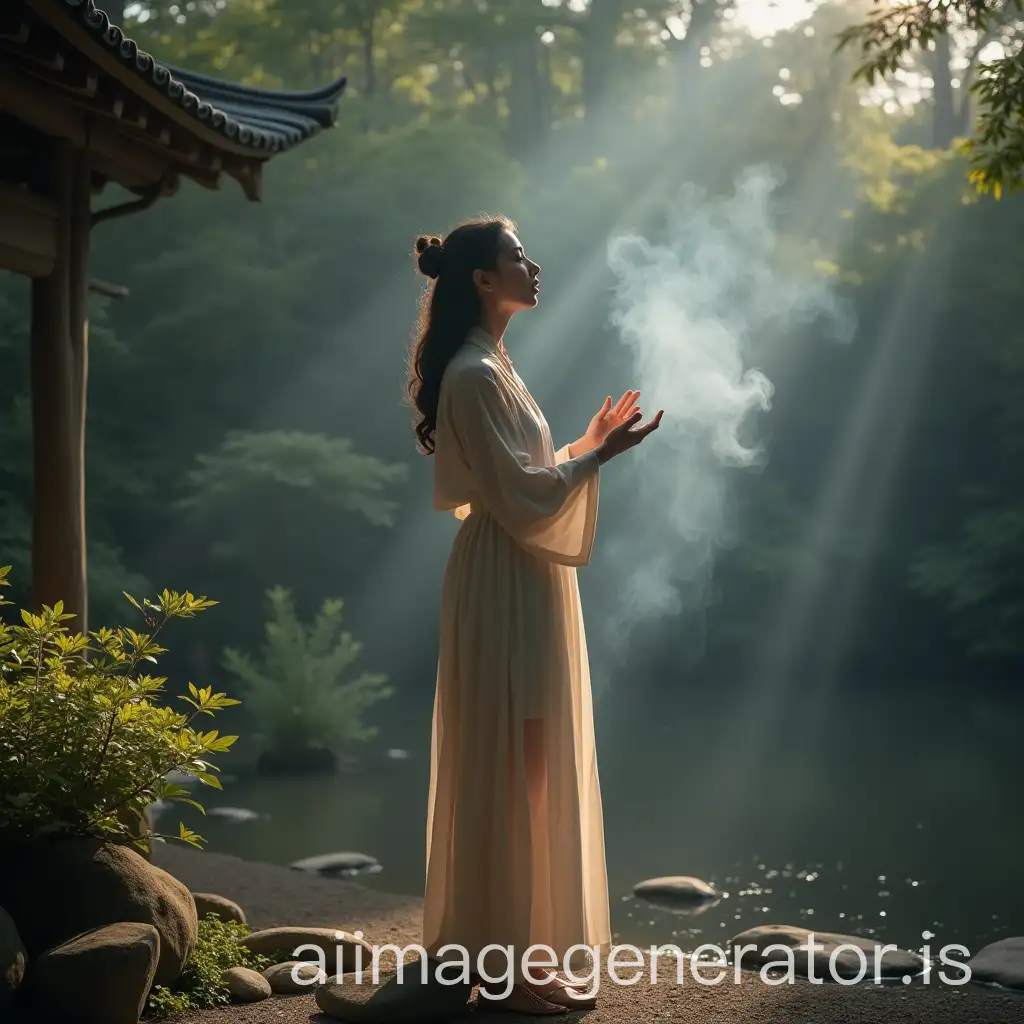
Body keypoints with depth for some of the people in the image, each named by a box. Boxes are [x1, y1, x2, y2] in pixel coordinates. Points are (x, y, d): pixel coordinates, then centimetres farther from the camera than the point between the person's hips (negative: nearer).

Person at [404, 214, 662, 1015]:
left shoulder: (492, 366, 15)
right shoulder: (474, 376, -17)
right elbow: (519, 497, -19)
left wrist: (588, 445, 12)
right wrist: (598, 456, -11)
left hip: (525, 581, 11)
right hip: (507, 587, -11)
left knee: (522, 765, 16)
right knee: (508, 766, -5)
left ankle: (483, 936, 27)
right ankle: (507, 960, 3)